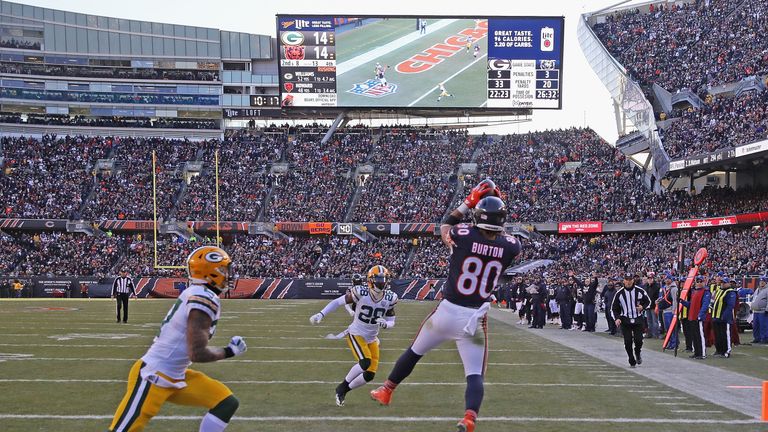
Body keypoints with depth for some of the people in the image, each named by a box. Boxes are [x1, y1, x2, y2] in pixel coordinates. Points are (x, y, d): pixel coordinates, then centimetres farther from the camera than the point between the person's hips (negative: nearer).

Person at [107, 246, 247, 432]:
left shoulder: (195, 294, 10)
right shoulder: (205, 299, -19)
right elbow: (197, 353, -21)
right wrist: (230, 351, -8)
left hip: (175, 377, 10)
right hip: (153, 378, -10)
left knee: (227, 403, 6)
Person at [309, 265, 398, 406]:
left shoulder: (390, 298, -9)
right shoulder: (361, 292, -21)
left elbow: (391, 321, 2)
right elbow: (338, 302, -13)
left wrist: (385, 324, -22)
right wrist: (321, 314, -22)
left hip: (372, 338, 5)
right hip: (356, 334, -5)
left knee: (369, 375, -1)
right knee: (365, 363, -27)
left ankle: (343, 391, 22)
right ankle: (342, 387, -4)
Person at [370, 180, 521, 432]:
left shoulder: (463, 236, -13)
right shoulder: (510, 247, -8)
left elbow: (444, 226, 11)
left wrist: (467, 203, 11)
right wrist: (498, 206, 12)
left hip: (447, 311, 0)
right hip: (474, 318, 0)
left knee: (414, 352, 22)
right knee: (475, 375, 3)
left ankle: (386, 392, 38)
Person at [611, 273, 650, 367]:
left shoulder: (640, 291, -2)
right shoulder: (619, 293, -1)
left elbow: (648, 302, 13)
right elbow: (614, 308, 6)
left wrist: (643, 307, -9)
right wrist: (616, 318, -9)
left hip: (638, 320, 0)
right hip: (625, 321, 0)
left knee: (639, 340, -9)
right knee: (628, 342, -5)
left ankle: (638, 352, 25)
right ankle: (632, 362, 11)